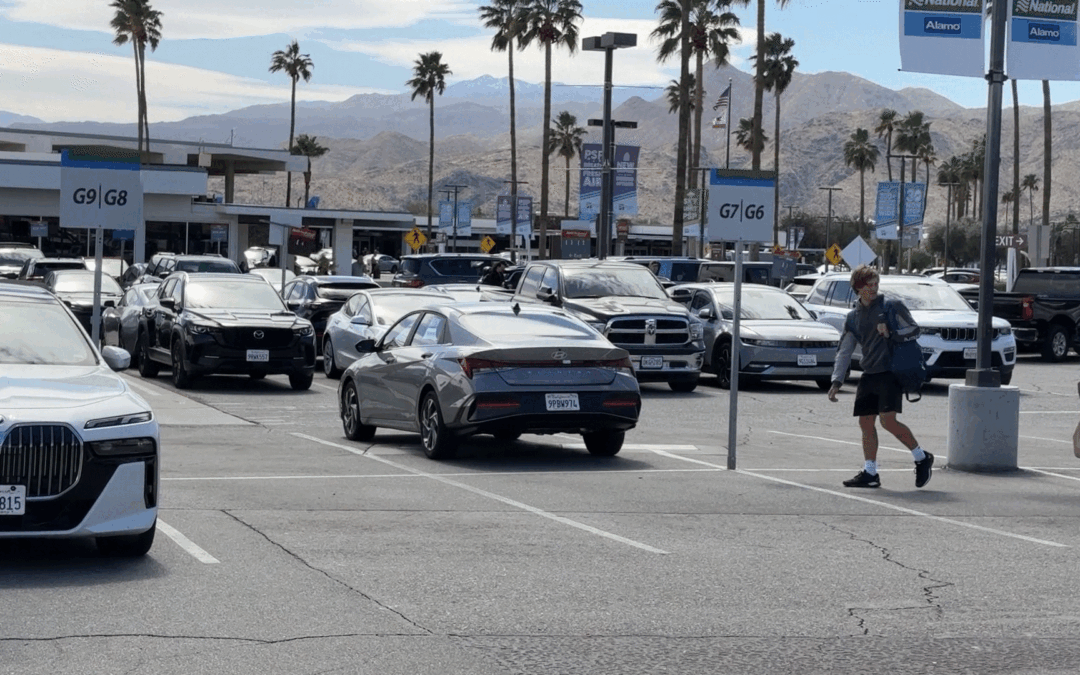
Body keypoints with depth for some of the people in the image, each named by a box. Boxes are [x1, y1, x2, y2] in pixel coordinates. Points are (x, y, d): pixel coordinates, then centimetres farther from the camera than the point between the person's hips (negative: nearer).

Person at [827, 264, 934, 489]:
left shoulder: (892, 306, 1)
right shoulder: (853, 318, 15)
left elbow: (914, 328, 0)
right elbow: (844, 352, 14)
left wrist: (891, 334, -17)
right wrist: (837, 381, 4)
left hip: (891, 373, -6)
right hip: (869, 376, 6)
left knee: (888, 420, -16)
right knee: (866, 423, 3)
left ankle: (922, 458, 0)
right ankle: (869, 472, 9)